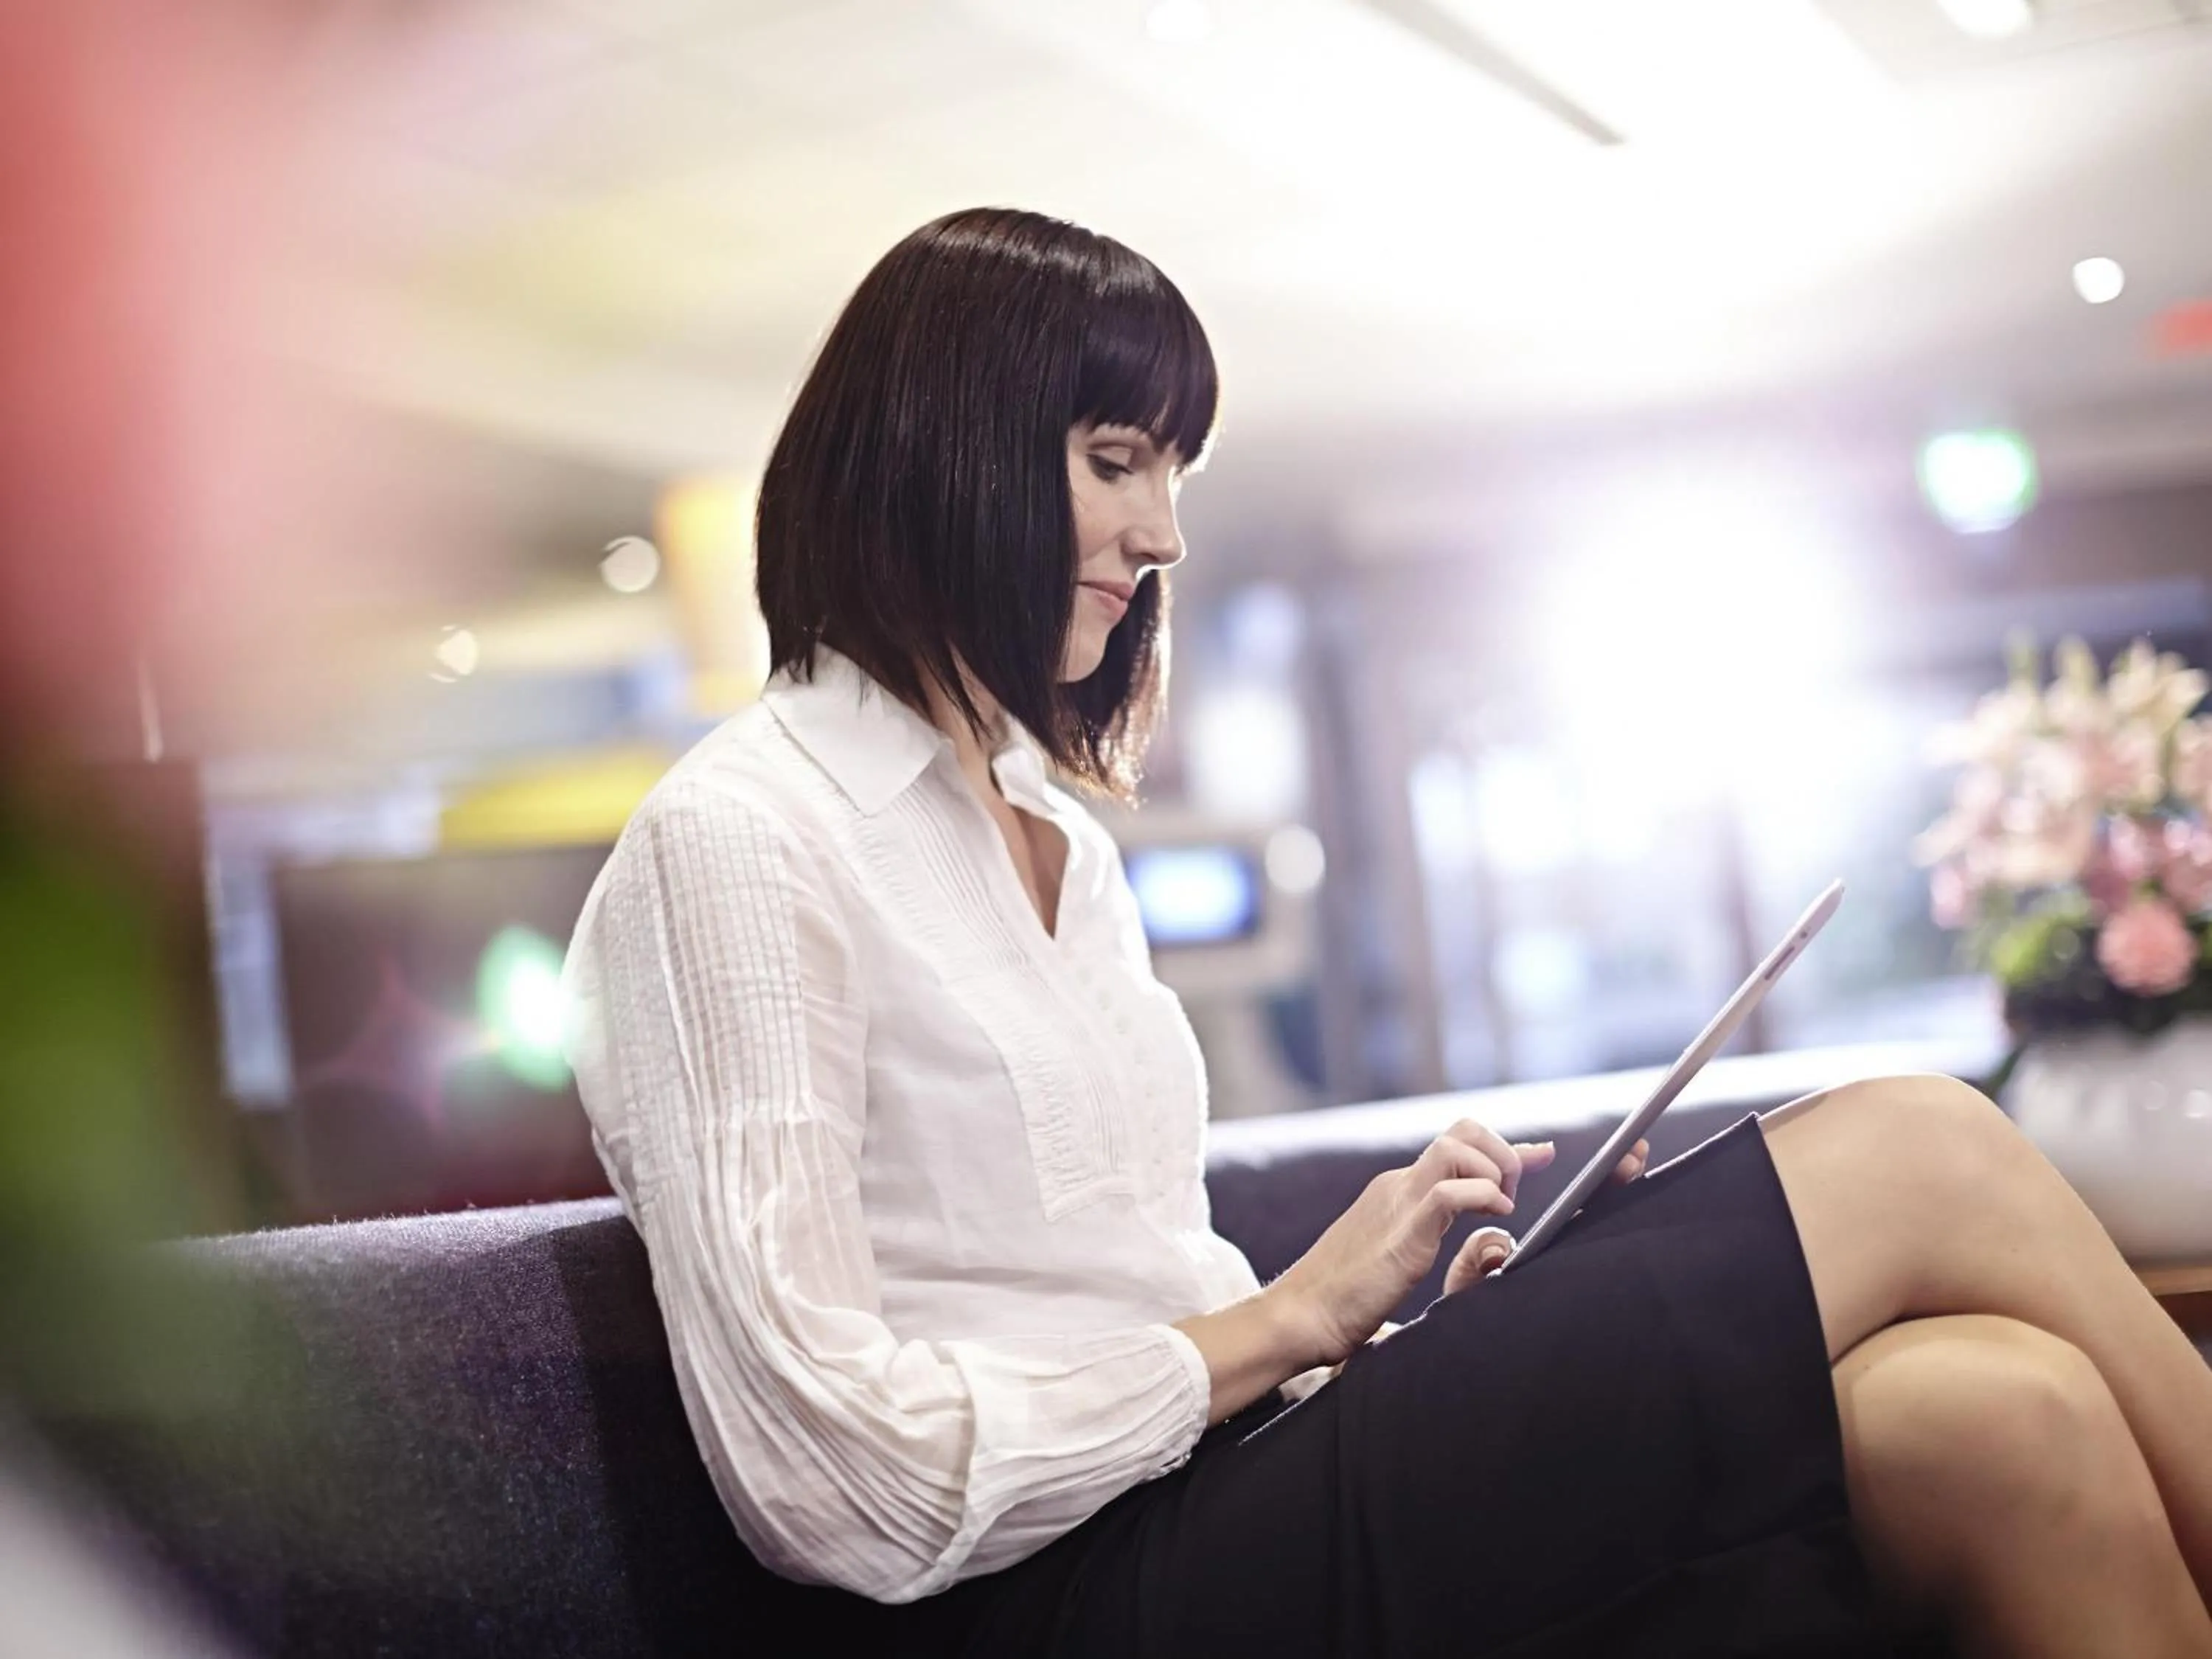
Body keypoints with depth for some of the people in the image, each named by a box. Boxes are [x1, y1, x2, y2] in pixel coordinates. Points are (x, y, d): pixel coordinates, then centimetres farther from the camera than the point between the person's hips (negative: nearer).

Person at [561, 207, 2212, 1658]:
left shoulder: (1069, 845, 22)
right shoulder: (736, 842, -5)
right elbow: (835, 1479, -14)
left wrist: (1443, 1313, 0)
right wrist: (1293, 1316, -8)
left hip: (1244, 1500, 7)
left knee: (1991, 1410, -20)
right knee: (1921, 1160, -15)